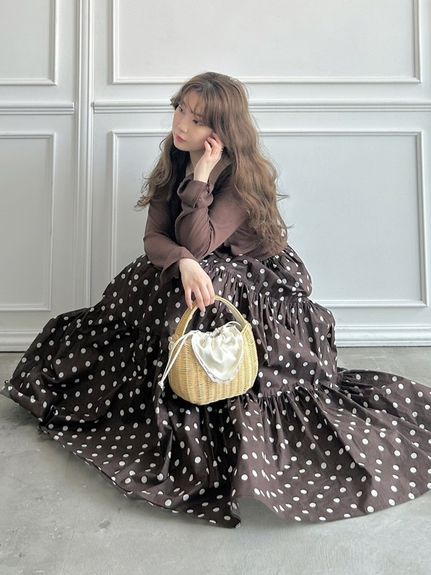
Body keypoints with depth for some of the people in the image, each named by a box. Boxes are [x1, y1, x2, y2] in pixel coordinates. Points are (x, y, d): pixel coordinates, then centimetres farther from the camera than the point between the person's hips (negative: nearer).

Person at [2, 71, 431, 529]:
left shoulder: (246, 176, -18)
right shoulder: (173, 163, -1)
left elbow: (199, 244, -28)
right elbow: (153, 236, -13)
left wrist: (201, 176, -29)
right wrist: (184, 263, -35)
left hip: (254, 282, -6)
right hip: (201, 274, 6)